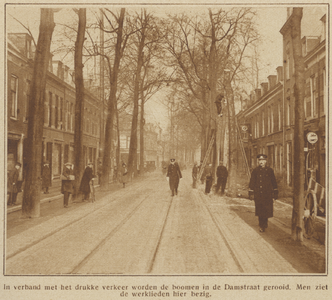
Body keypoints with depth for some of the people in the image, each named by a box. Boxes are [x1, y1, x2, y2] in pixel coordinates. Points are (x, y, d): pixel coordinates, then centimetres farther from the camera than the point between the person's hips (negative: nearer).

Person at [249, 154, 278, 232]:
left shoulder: (270, 170, 5)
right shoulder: (255, 171, 3)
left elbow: (274, 182, 10)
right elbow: (252, 182, 4)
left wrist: (275, 194, 8)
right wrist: (251, 193, 0)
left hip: (268, 195, 1)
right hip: (258, 195, -1)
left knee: (267, 210, 2)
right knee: (260, 211, 1)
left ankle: (265, 223, 28)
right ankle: (261, 226, 15)